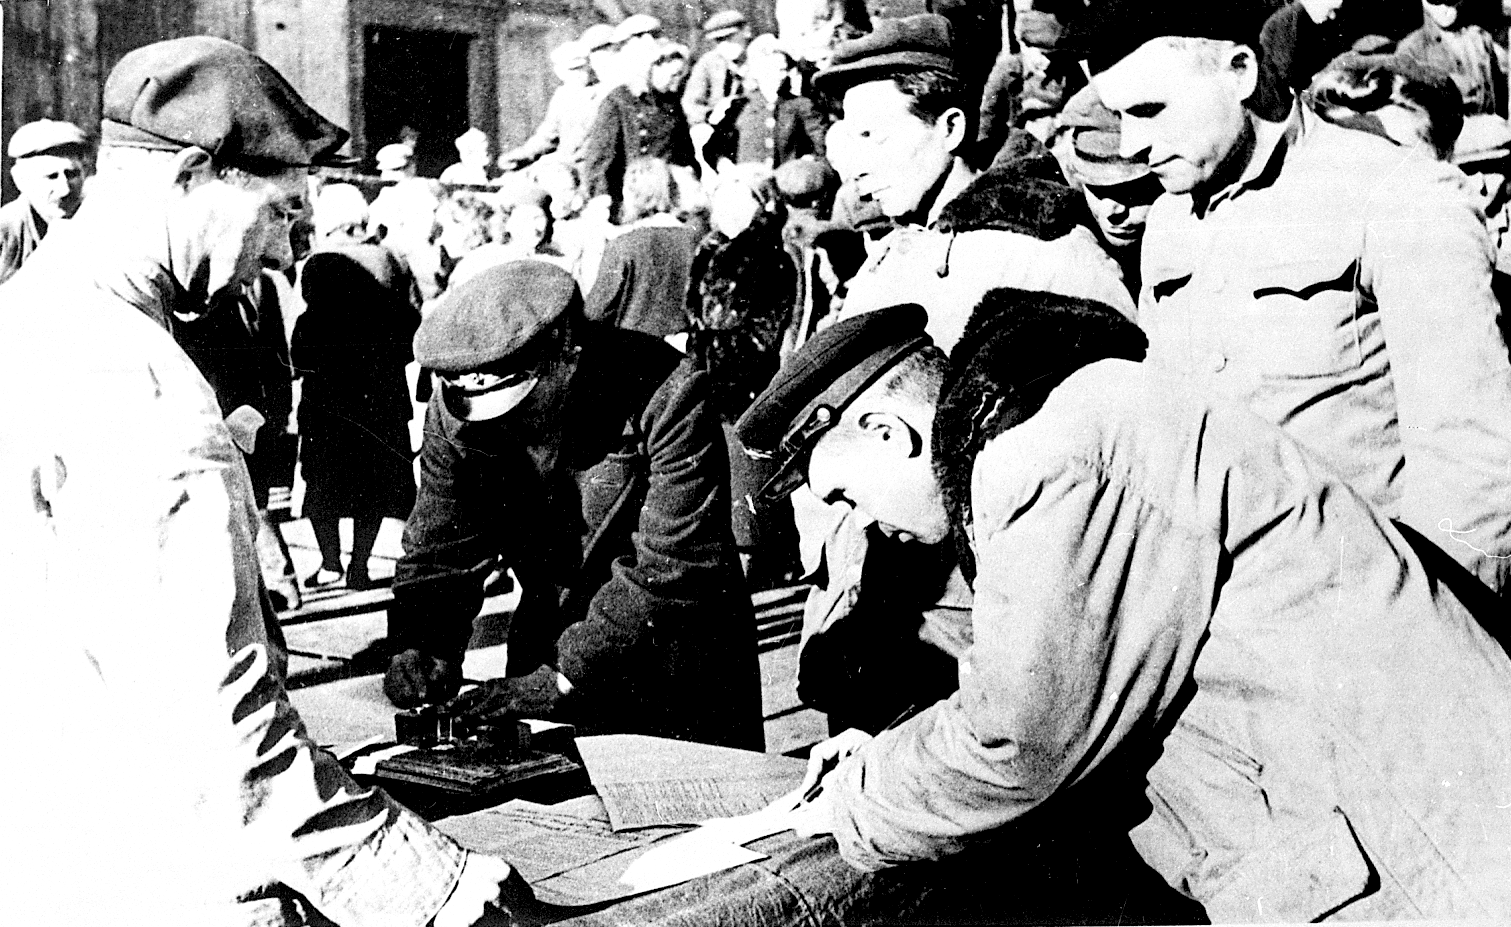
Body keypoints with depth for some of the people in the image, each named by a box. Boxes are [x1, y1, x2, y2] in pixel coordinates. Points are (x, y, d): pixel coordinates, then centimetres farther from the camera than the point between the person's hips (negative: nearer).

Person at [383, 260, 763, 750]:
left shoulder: (668, 399, -28)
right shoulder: (454, 410, -12)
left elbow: (670, 568, -30)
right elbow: (437, 550, -9)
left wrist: (565, 676, -32)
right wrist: (423, 647, -28)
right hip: (548, 641, 4)